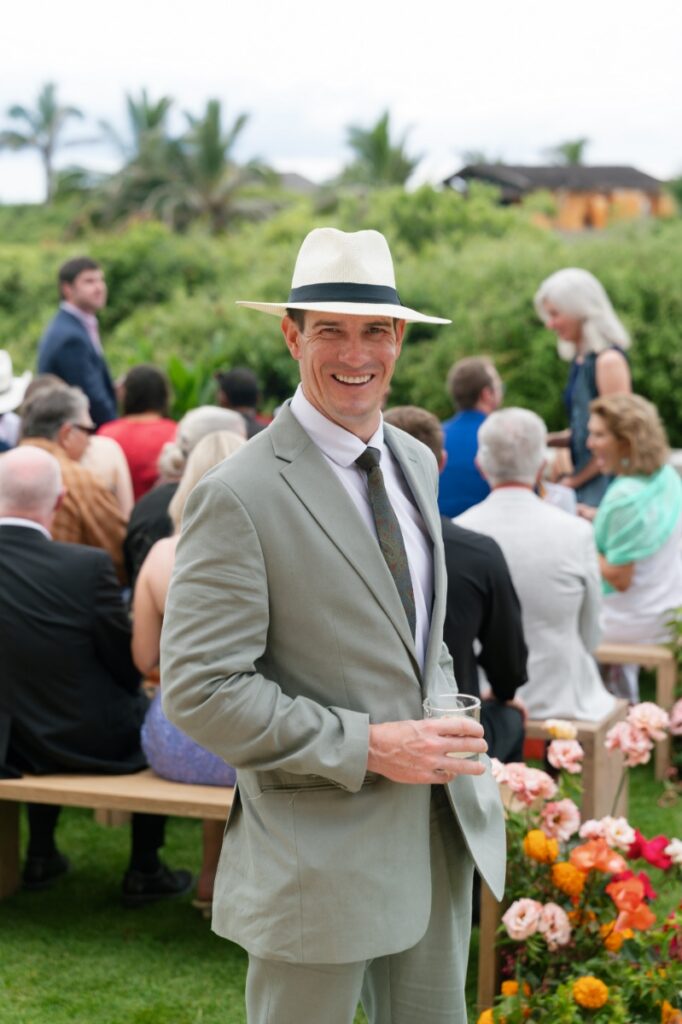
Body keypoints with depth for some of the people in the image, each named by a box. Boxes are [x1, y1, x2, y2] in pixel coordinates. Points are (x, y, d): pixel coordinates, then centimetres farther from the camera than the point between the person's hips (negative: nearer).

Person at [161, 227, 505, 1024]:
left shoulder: (415, 462, 9)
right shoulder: (238, 496, -16)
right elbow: (198, 690, -19)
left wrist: (450, 736, 8)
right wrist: (367, 747, -20)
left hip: (444, 824, 7)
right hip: (322, 843, -7)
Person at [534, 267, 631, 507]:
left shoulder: (609, 360, -13)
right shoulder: (580, 359, 13)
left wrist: (576, 479, -8)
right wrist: (547, 440, 5)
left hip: (603, 486, -8)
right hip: (583, 482, 8)